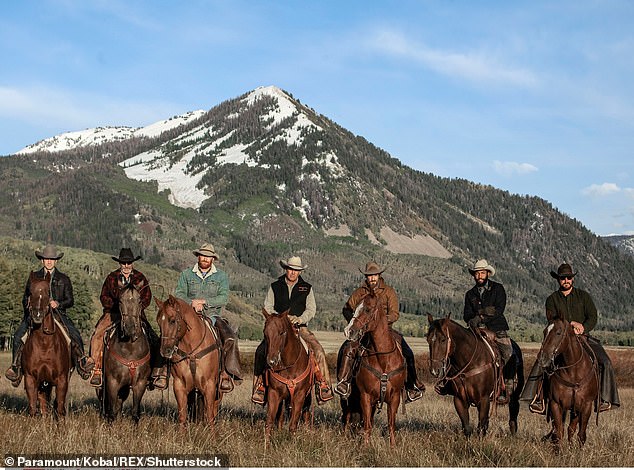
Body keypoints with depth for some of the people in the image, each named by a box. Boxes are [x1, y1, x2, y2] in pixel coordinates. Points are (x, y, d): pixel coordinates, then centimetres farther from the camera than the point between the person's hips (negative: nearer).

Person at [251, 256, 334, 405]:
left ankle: (323, 385, -13)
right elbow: (267, 307, 5)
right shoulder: (275, 287, 10)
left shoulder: (307, 288, 10)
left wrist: (300, 319, -17)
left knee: (318, 350, -22)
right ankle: (261, 385, -11)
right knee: (262, 351, -23)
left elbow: (311, 309, 3)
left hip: (301, 327, 0)